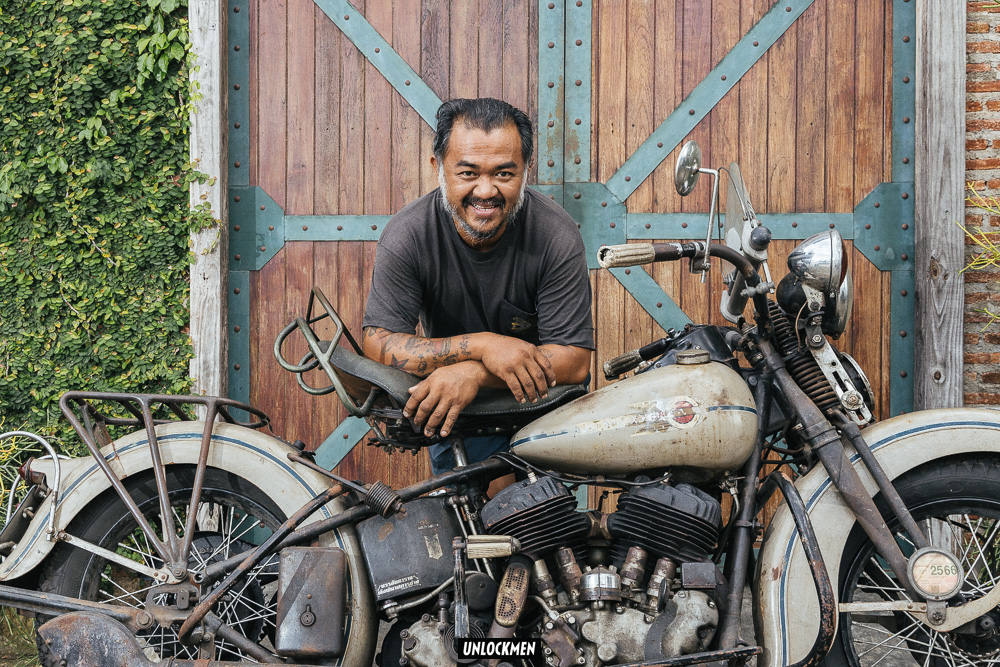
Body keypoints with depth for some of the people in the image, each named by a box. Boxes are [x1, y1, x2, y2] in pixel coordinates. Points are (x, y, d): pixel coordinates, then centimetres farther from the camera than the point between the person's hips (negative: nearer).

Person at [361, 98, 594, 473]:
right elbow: (378, 345, -25)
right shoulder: (406, 235, -21)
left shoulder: (557, 236, -23)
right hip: (449, 402, 1)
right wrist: (482, 345, -37)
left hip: (543, 400, 0)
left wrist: (473, 374, -37)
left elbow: (575, 359, -23)